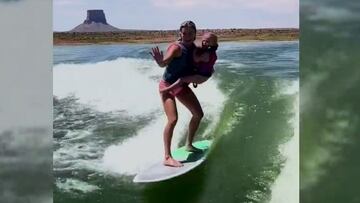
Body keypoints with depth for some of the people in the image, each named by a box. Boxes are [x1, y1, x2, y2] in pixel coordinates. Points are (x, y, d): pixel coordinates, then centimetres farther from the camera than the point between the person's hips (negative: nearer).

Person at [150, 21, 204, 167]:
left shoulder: (195, 48, 1)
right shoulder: (176, 47, -21)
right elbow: (164, 63, -37)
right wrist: (160, 61, -59)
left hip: (182, 85, 8)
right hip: (167, 85, -8)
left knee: (198, 114, 12)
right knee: (173, 119, -21)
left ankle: (189, 145, 30)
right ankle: (167, 157, -17)